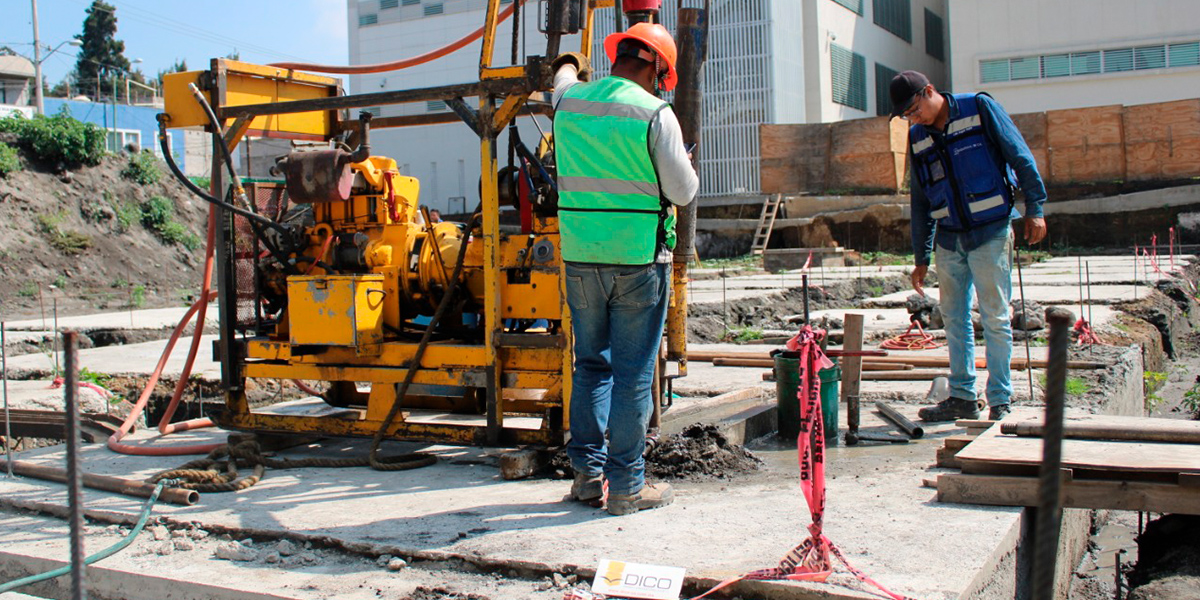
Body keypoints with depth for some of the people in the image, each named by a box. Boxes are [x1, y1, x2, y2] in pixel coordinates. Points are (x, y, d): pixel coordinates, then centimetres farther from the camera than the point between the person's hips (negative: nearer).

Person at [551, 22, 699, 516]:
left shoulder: (568, 102, 6)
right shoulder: (654, 113, -10)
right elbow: (683, 191, -7)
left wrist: (570, 65, 55)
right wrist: (685, 166, 16)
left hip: (580, 257, 5)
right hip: (639, 260, -5)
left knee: (591, 364, 16)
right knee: (633, 373, 1)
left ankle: (586, 471, 20)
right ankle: (626, 485, 7)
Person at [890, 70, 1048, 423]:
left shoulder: (980, 109, -2)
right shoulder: (918, 138, 12)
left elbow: (1020, 156, -3)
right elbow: (920, 201, 16)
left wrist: (1034, 208, -9)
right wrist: (921, 257, 14)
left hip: (990, 232, -5)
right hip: (949, 238, 6)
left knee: (995, 317, -3)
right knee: (954, 318, 7)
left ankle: (1000, 401, 5)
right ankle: (962, 397, 17)